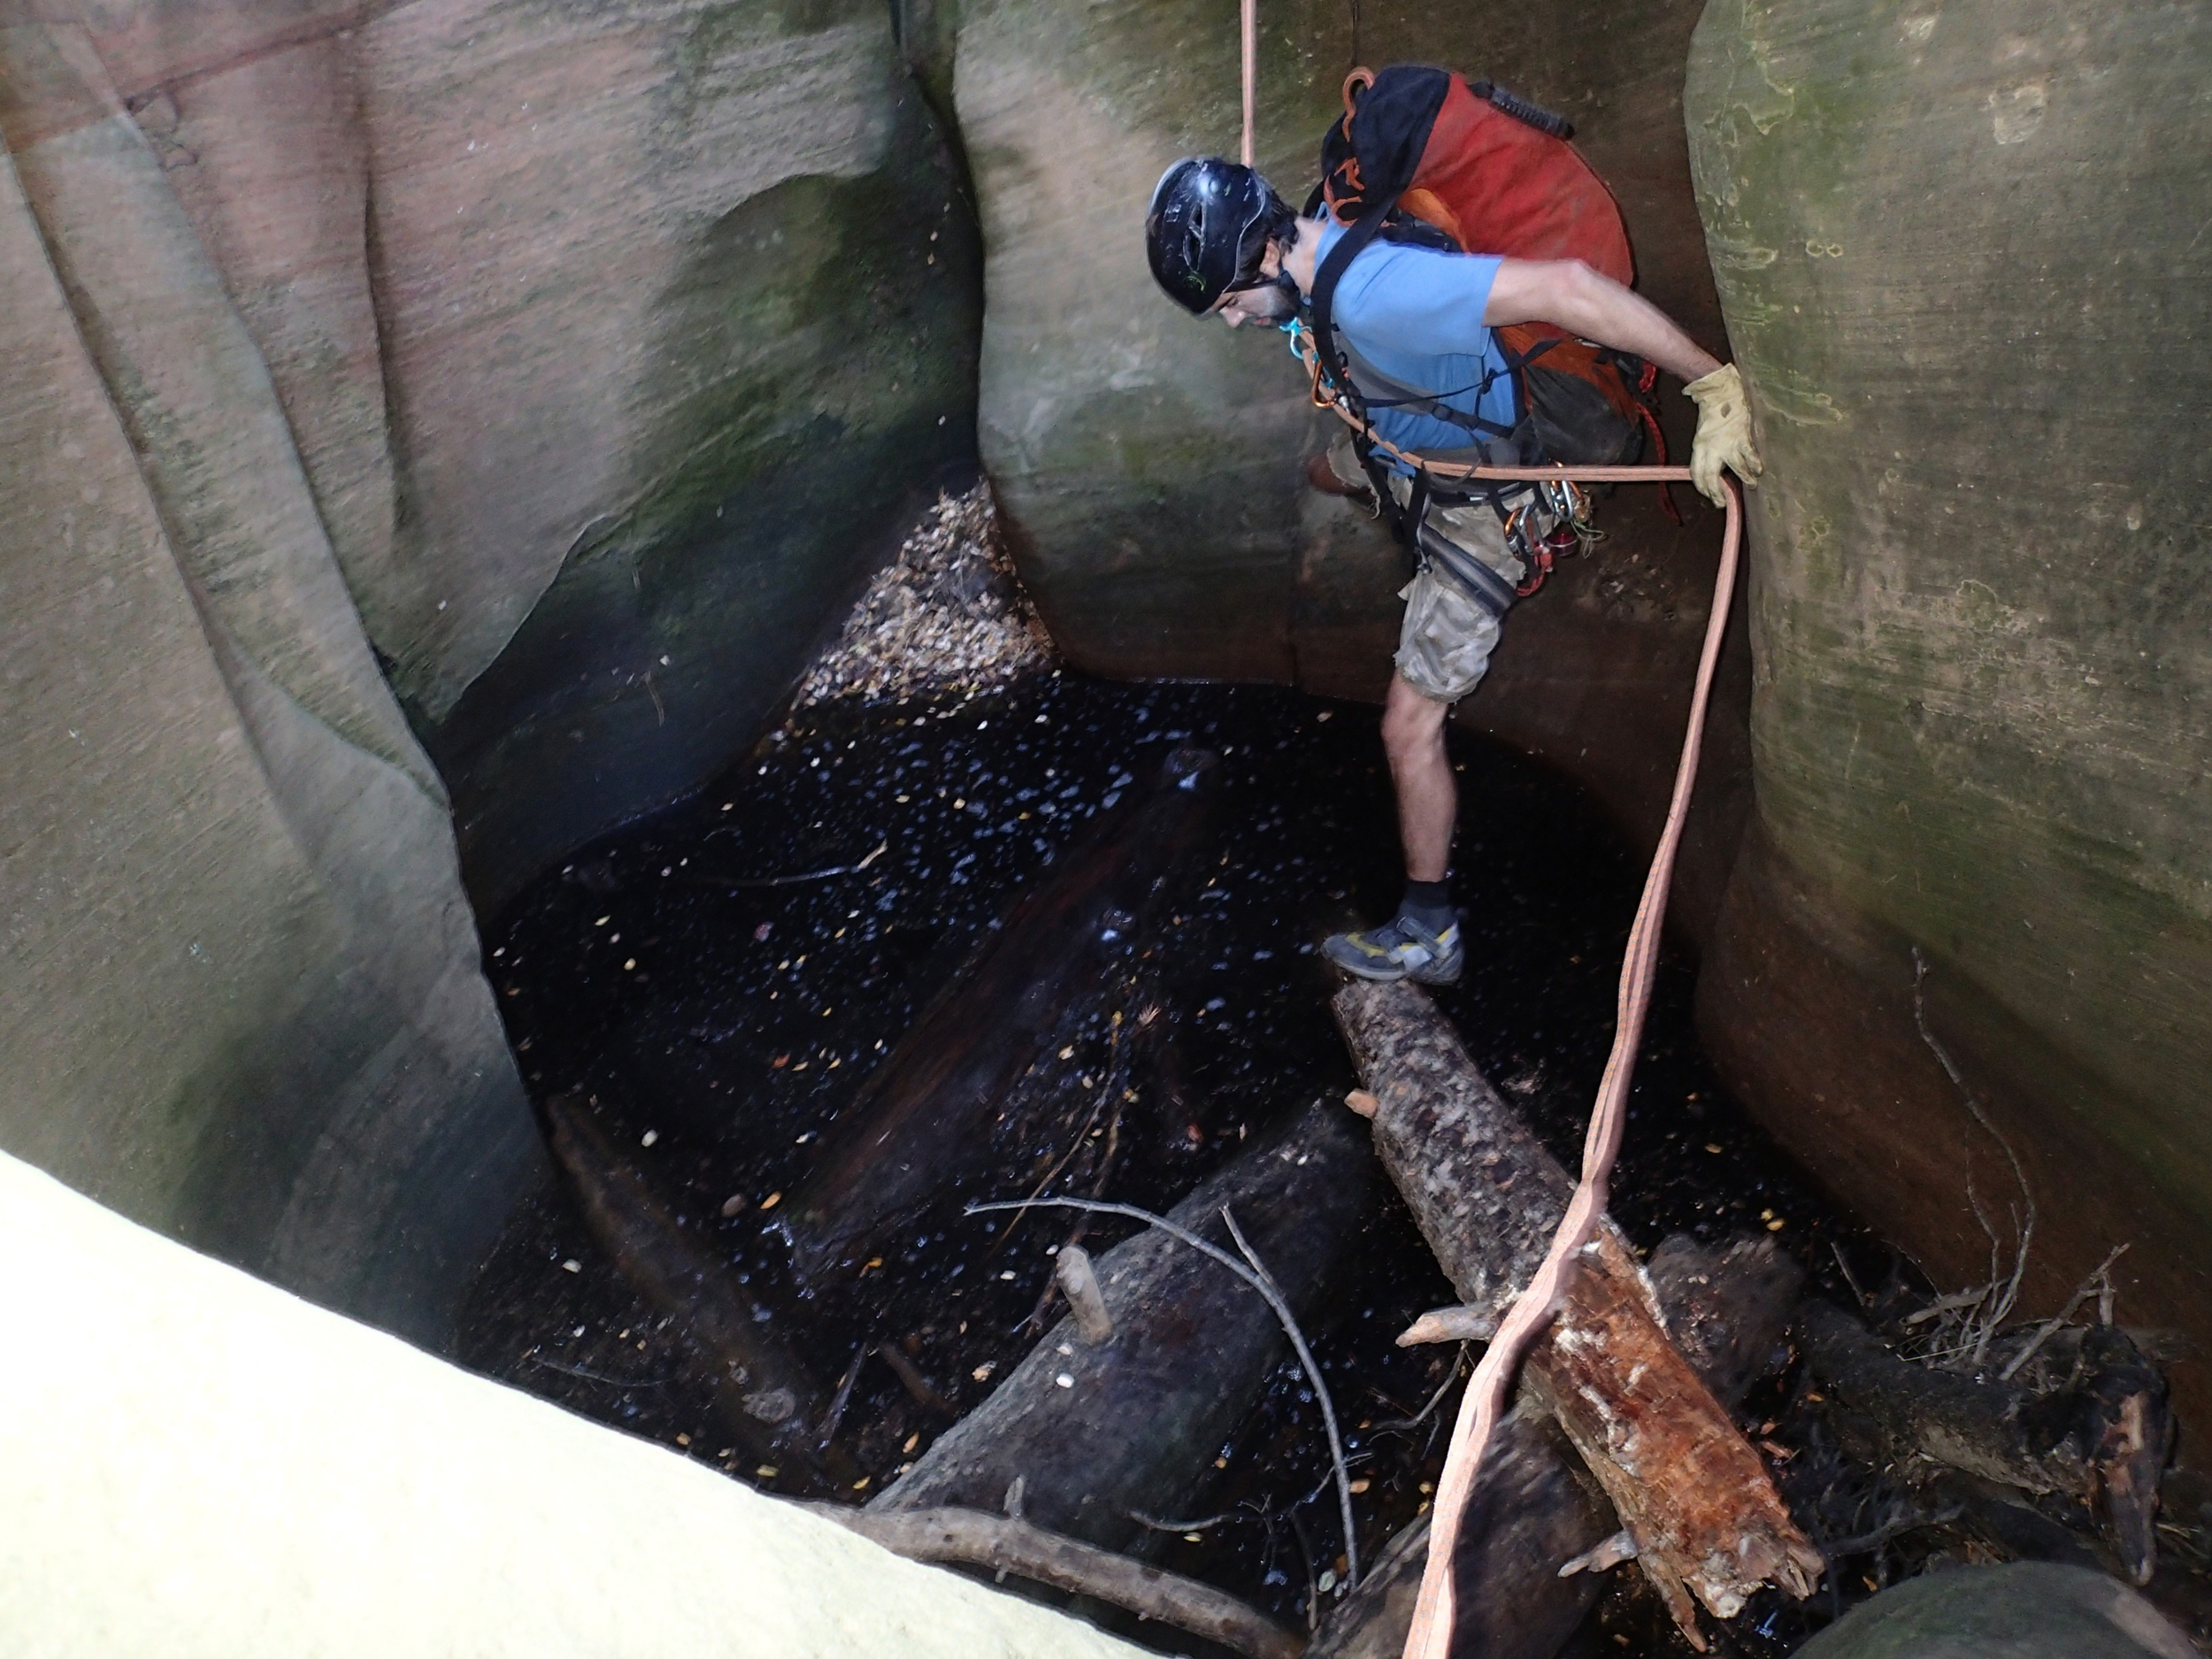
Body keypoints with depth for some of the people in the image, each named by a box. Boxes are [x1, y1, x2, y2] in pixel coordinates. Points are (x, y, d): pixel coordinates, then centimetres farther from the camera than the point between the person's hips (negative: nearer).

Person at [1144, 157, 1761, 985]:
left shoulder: (1373, 292, -39)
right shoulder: (1325, 248, -10)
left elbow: (1564, 286, -46)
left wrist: (1719, 384, -46)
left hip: (1484, 498, -9)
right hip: (1419, 451, 9)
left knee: (1410, 725, -7)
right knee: (1330, 466, 35)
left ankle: (1428, 935, 7)